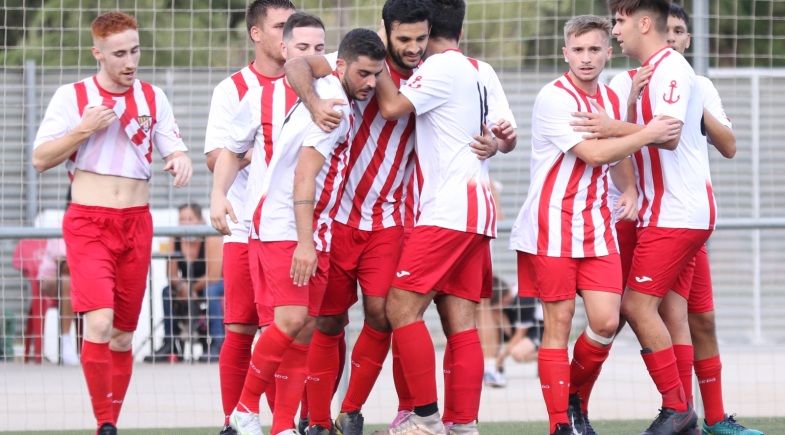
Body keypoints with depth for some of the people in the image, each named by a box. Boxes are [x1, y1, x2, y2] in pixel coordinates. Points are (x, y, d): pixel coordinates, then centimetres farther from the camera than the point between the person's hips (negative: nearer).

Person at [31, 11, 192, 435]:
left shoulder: (153, 98, 9)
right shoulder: (71, 96, 0)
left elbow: (176, 151, 8)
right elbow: (40, 159, 0)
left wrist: (180, 161, -16)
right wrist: (83, 131, -14)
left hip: (136, 225, 3)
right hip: (88, 224, -3)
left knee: (122, 335, 6)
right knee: (99, 323, -20)